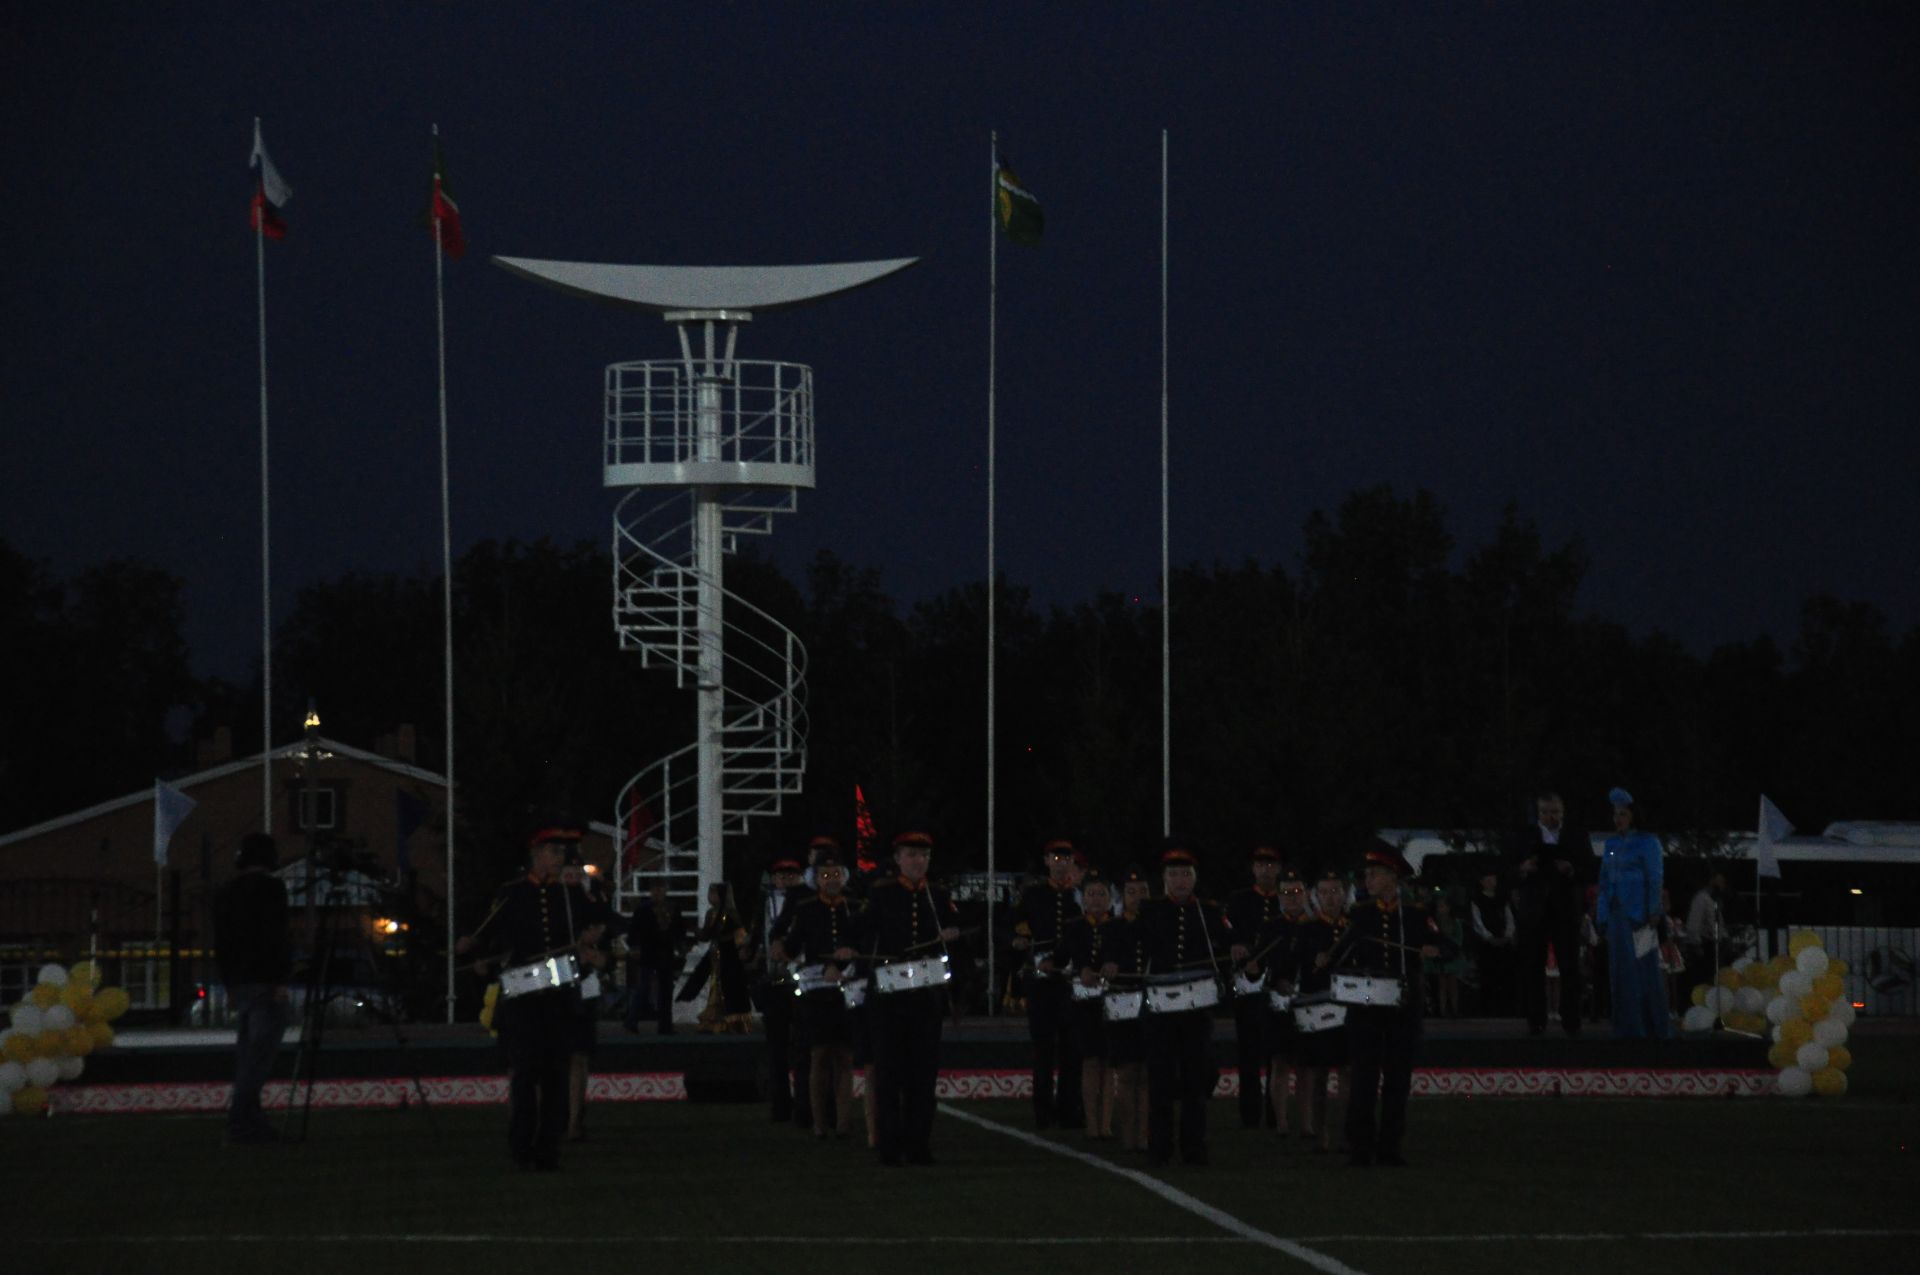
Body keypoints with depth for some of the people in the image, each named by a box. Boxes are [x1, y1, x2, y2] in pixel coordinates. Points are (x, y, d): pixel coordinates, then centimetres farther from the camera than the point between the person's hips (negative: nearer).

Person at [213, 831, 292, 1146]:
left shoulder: (226, 892, 14)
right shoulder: (271, 888, -8)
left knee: (246, 1056, 10)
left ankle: (252, 1122, 10)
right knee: (259, 1054, -10)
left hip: (239, 983, 8)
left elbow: (221, 943, 17)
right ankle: (239, 1122, -17)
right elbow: (275, 935, -16)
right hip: (265, 980, -8)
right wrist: (280, 979, -15)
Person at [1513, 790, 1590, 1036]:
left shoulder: (1577, 839, 9)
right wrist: (1522, 870, -16)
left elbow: (1590, 873, 4)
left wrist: (1572, 871, -16)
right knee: (1533, 967, -2)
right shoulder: (1524, 838, 10)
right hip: (1534, 912, 0)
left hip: (1566, 911, 0)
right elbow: (1509, 874, 6)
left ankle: (1571, 1021, -1)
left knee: (1570, 968, -4)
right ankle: (1536, 1020, 1)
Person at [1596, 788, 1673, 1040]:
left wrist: (1654, 912, -14)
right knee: (1621, 969, 3)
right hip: (1616, 913, 6)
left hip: (1639, 912, -6)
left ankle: (1657, 1026, -2)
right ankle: (1628, 1026, 6)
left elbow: (1654, 879, -6)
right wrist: (1600, 911, 9)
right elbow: (1605, 879, 15)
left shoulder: (1647, 843, -2)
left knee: (1645, 969, -6)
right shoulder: (1611, 844, 14)